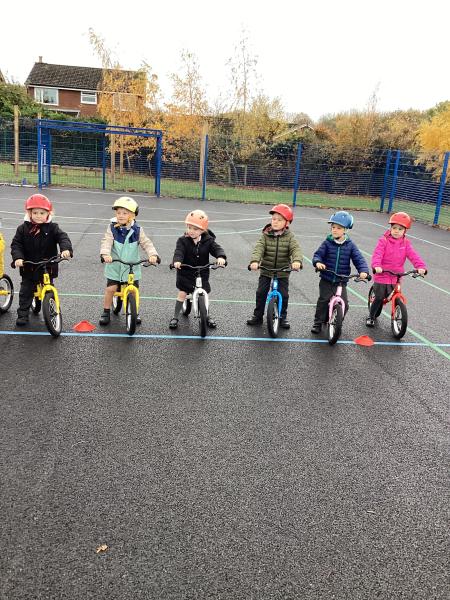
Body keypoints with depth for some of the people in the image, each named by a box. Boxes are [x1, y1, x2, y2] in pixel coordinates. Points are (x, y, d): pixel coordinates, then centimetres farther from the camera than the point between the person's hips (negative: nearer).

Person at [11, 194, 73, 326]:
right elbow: (16, 244, -6)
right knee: (25, 292, 7)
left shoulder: (52, 228, -7)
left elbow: (63, 237, -19)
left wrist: (66, 249, -40)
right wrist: (18, 258, -23)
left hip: (48, 267, -1)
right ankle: (22, 314, 18)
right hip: (28, 268, 1)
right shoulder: (23, 229, -4)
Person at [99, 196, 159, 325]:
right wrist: (105, 254, -38)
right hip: (114, 266, -1)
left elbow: (146, 243, -10)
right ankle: (106, 312, 15)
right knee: (111, 289, -4)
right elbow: (106, 242, -18)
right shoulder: (112, 228, -7)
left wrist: (152, 255, -28)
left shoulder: (137, 230, -5)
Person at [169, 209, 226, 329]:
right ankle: (175, 317, 13)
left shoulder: (208, 240, -8)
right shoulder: (183, 240, -12)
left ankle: (206, 316, 30)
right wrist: (177, 261, -49)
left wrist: (221, 257, -44)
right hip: (185, 273, -1)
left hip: (202, 274, 2)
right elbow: (179, 251, -27)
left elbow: (217, 248, -21)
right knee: (182, 294, -2)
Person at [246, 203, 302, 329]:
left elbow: (296, 249, -20)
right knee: (261, 292, 3)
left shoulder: (289, 236, -7)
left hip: (283, 272, -1)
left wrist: (296, 261, -42)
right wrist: (254, 261, -39)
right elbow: (258, 248, -19)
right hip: (266, 270, 1)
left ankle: (282, 317, 22)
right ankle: (257, 315, 20)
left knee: (284, 295, 2)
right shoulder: (266, 235, -6)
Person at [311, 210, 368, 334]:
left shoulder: (350, 245, -1)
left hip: (341, 281, 1)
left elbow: (359, 259, -6)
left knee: (344, 304, -2)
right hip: (326, 279, -1)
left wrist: (363, 271, -23)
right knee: (323, 300, -8)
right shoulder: (327, 242, -3)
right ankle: (318, 323, 9)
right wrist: (317, 262, -31)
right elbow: (318, 254, -8)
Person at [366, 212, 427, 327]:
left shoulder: (405, 243, 4)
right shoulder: (384, 240, -8)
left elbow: (413, 256, -8)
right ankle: (370, 317, 19)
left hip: (396, 277, 4)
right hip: (382, 275, -3)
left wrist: (421, 266, -24)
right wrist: (376, 266, -40)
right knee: (379, 298, 0)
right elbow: (377, 254, -21)